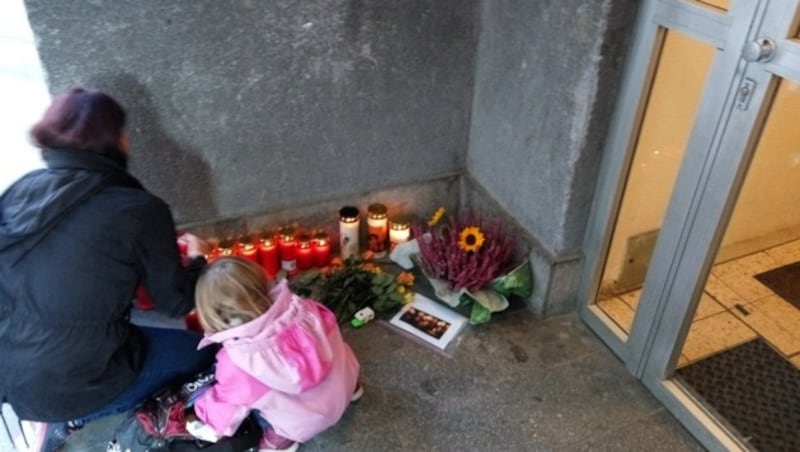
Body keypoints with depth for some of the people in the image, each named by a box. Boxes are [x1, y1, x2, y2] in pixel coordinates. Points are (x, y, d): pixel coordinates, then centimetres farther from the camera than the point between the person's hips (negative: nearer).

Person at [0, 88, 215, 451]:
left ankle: (58, 414, 17)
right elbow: (177, 303, -7)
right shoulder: (139, 210, -18)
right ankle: (70, 418, 11)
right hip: (74, 383, -6)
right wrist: (197, 258, 12)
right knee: (201, 350, 14)